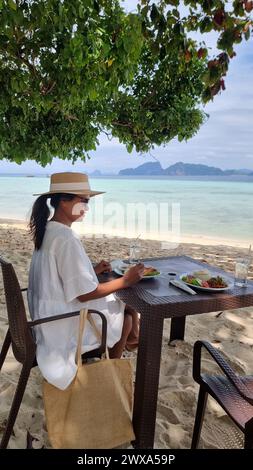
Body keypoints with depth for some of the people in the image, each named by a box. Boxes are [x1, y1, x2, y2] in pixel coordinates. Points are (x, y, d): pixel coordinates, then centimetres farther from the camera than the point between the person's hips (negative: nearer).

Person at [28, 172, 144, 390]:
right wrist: (125, 281, -17)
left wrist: (93, 270, 6)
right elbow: (85, 294, -26)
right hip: (63, 324, -9)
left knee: (121, 303, 15)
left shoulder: (48, 230, 1)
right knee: (125, 317, 10)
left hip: (49, 313, 9)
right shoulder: (66, 239, -28)